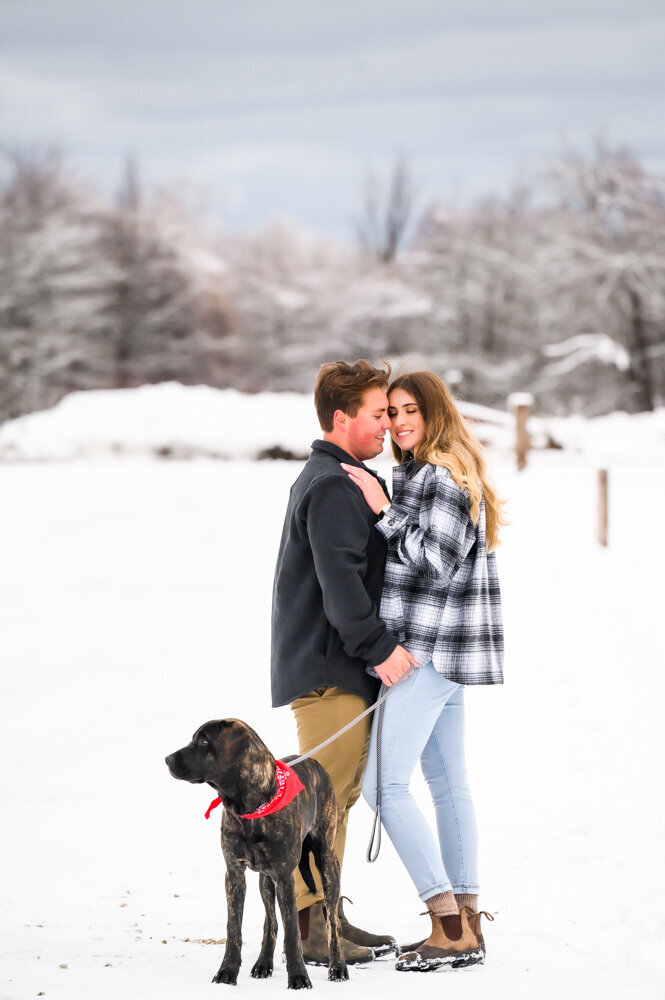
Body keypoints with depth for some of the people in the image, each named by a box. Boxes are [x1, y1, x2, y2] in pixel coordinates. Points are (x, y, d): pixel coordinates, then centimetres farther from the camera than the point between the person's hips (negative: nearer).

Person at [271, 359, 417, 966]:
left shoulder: (337, 479, 20)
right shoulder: (334, 487, -15)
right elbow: (339, 579, -23)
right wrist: (379, 647, -22)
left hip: (339, 665, 11)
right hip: (328, 668, -11)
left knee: (339, 791, 14)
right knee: (326, 792, -10)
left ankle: (325, 915, 20)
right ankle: (308, 927, -8)